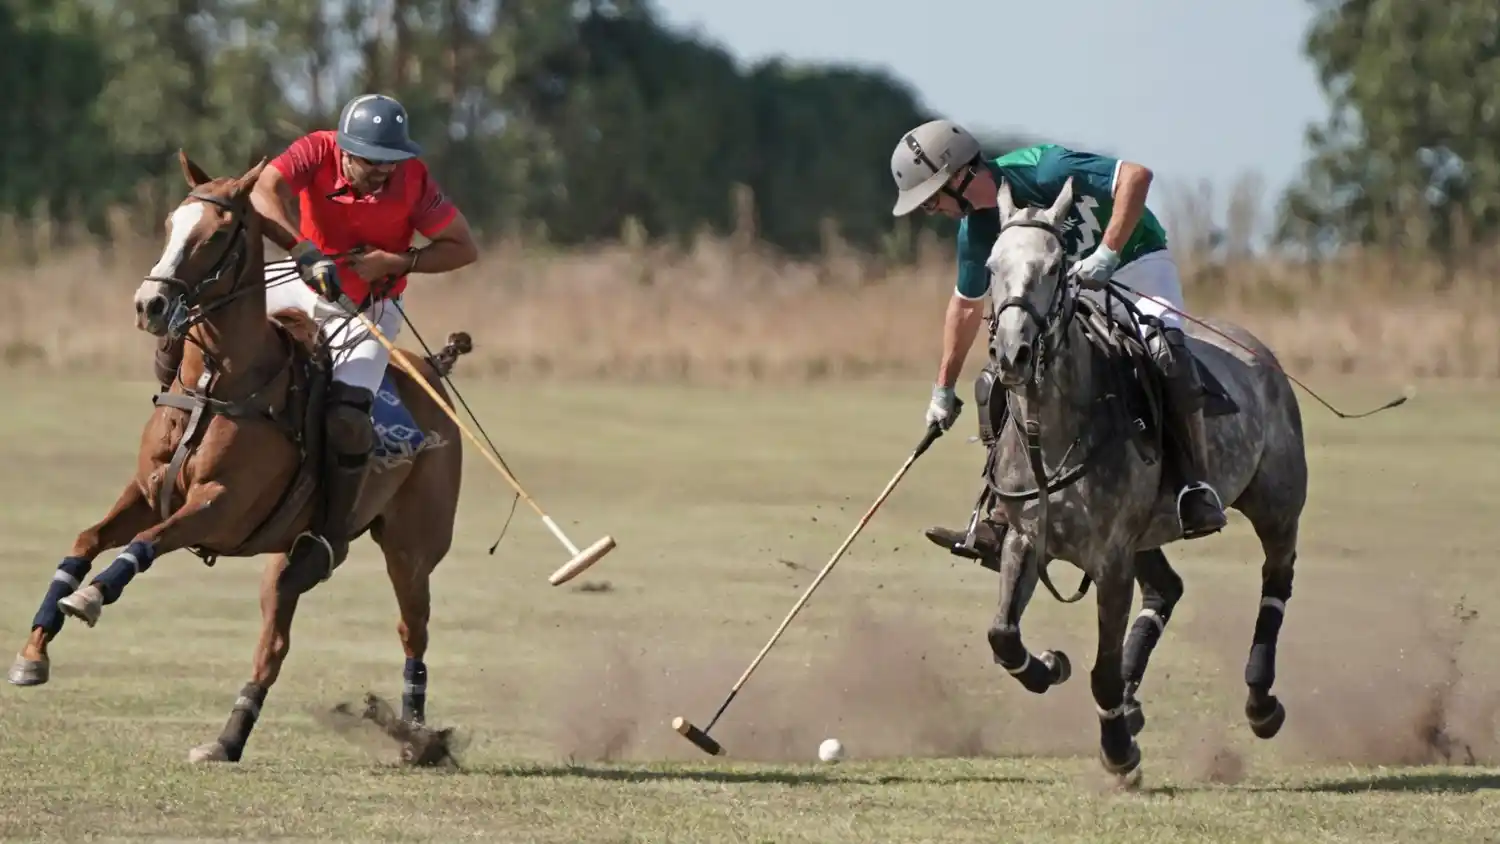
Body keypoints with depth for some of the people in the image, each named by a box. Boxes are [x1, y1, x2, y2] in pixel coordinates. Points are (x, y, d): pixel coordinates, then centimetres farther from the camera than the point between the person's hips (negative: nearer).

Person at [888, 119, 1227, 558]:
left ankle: (1197, 487, -33)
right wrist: (943, 390, 14)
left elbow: (1135, 175, -35)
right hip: (1073, 290, 7)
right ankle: (1000, 524, -1)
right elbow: (966, 306, 10)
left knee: (1167, 349, -35)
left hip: (1137, 264, -7)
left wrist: (1106, 254, -41)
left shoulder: (1040, 170, -28)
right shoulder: (977, 229, -6)